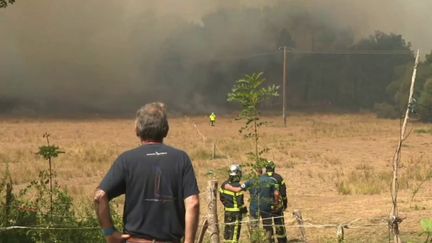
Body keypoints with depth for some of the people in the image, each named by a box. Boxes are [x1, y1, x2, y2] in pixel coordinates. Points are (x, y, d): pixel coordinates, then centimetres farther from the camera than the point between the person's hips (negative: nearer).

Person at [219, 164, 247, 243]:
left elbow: (221, 197, 10)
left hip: (227, 210, 7)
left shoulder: (224, 184, 1)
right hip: (236, 211, -7)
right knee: (235, 230, 0)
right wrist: (244, 209, -2)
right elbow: (240, 201, -17)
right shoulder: (237, 186, -20)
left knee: (227, 228, 16)